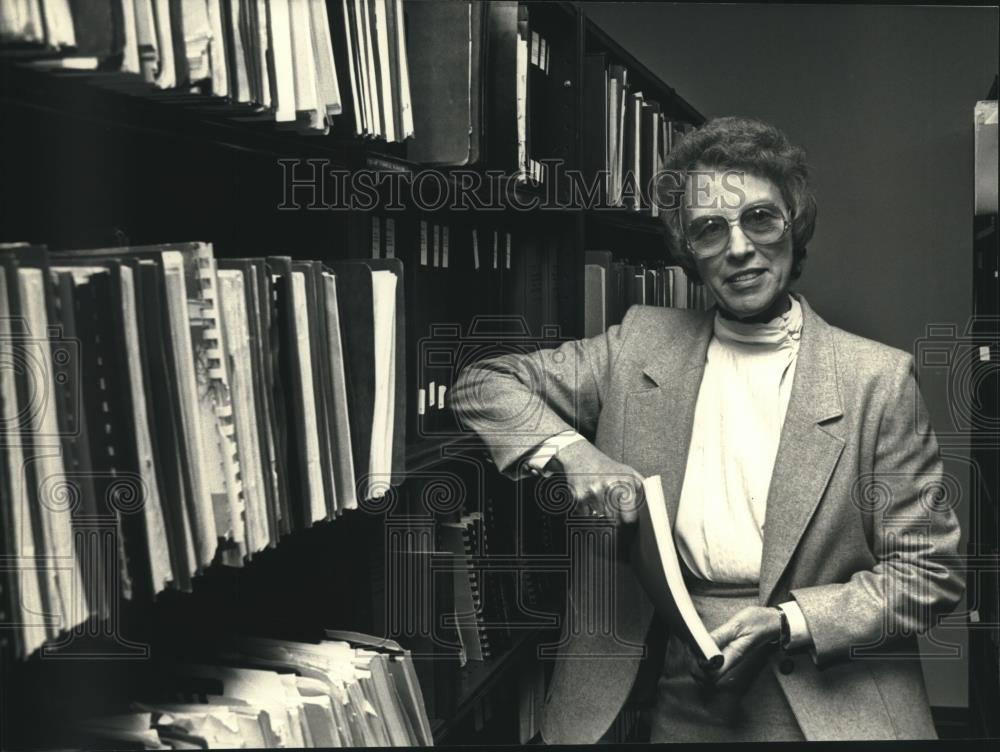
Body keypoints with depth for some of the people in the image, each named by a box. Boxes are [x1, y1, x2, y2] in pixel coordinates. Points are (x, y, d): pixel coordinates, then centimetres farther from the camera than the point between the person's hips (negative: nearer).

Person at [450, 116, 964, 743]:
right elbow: (483, 385, 8)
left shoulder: (879, 378, -4)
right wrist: (569, 451, -11)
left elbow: (927, 573, -2)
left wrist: (788, 624, -15)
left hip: (829, 710, -1)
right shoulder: (640, 345, 4)